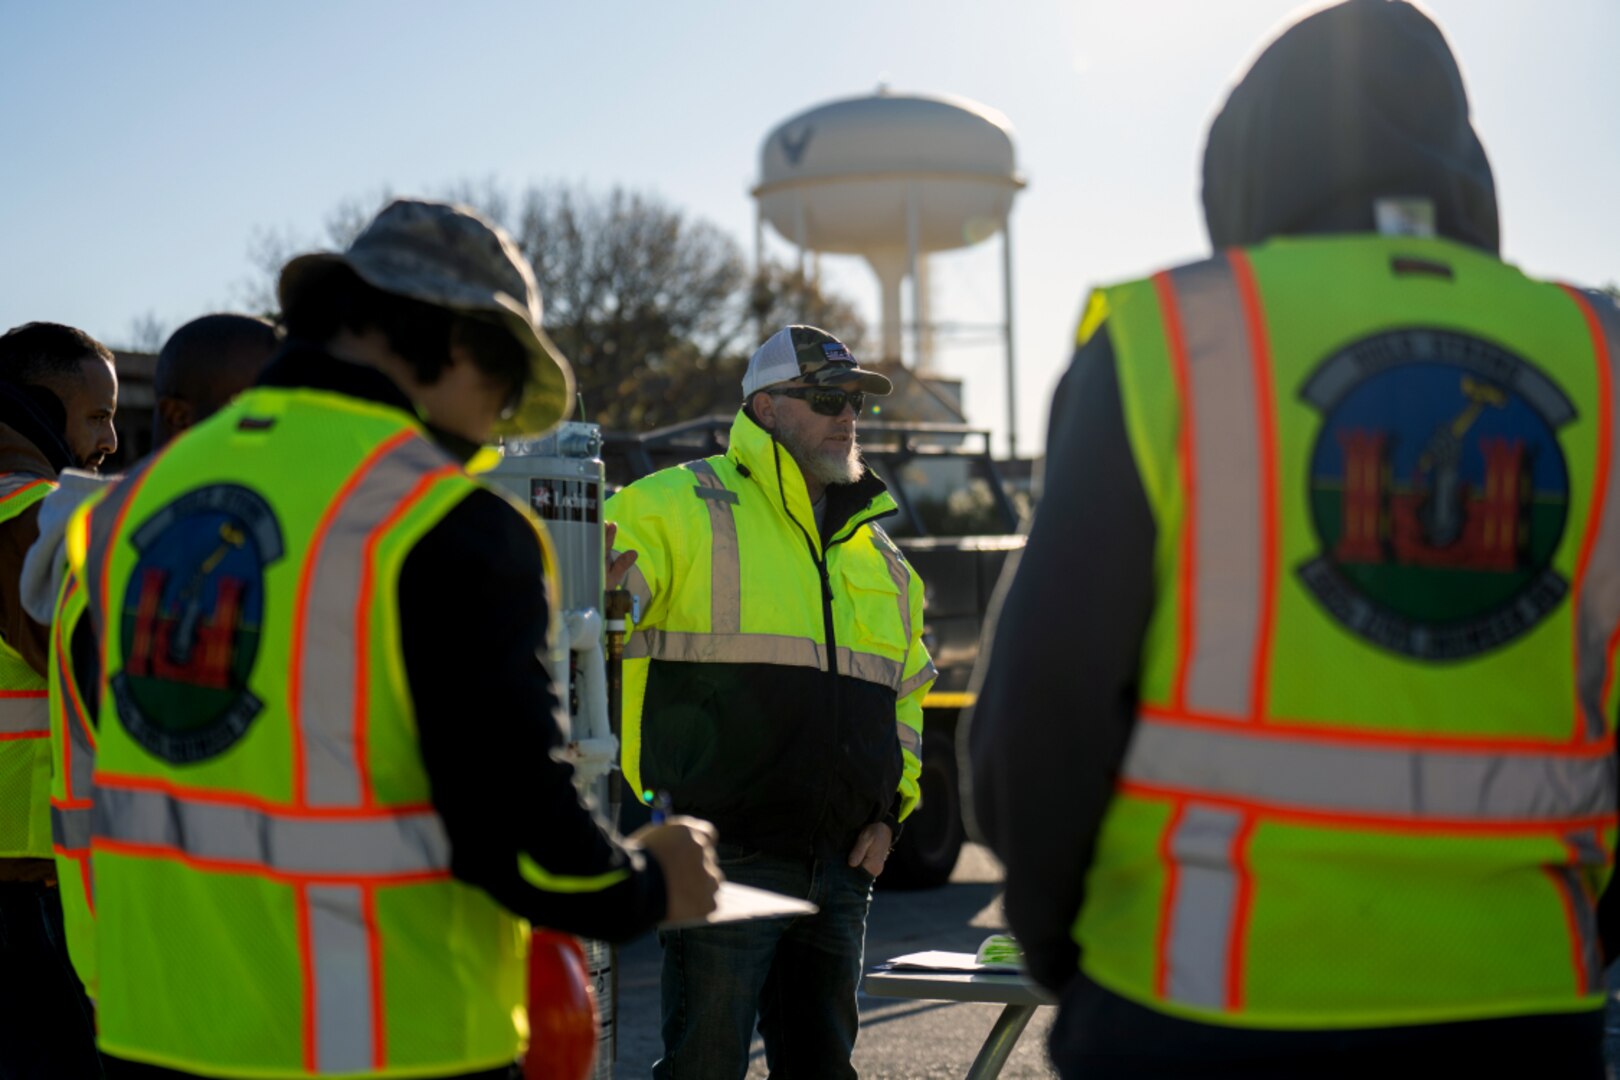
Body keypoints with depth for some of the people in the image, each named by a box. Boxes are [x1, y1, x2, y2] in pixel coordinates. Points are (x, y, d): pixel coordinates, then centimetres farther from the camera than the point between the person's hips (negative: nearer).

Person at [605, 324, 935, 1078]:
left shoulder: (875, 549, 19)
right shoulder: (680, 507, -2)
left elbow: (907, 689, 27)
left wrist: (888, 808, 14)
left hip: (839, 865, 6)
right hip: (724, 859, -6)